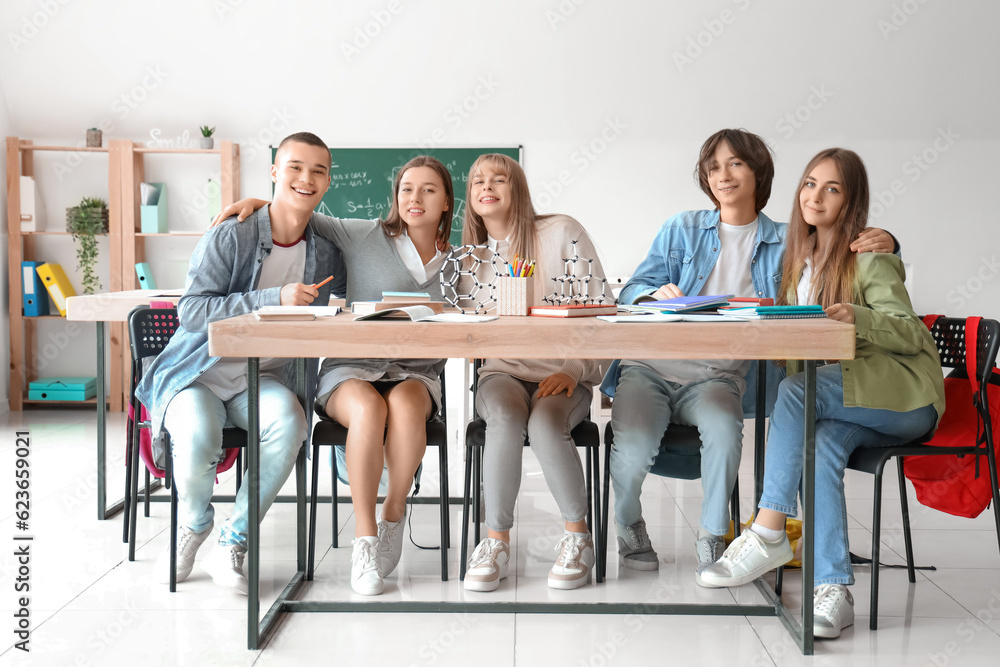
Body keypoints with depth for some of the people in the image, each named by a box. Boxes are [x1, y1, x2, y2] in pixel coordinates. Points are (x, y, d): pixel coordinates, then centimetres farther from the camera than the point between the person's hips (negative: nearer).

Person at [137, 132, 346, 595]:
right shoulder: (230, 236, -10)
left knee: (289, 423, -30)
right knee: (198, 438, -33)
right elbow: (192, 312, -19)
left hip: (263, 379, 3)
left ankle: (230, 547, -11)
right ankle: (194, 523, 5)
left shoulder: (326, 255, 5)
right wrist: (273, 299, -26)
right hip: (197, 375, -3)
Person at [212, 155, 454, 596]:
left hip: (415, 375, 2)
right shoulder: (365, 237, 3)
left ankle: (394, 511, -12)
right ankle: (365, 537, -25)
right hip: (351, 370, -1)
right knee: (368, 409, -36)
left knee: (404, 405, -35)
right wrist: (260, 203, -2)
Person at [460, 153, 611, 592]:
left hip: (563, 375, -2)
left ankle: (578, 537, -10)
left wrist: (574, 370, -15)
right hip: (502, 373, 2)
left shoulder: (562, 233, 0)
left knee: (544, 423, -33)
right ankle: (497, 542, -19)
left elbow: (600, 309, -3)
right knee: (506, 417, -33)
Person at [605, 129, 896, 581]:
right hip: (650, 367, 0)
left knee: (724, 430, -35)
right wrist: (657, 295, -19)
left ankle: (712, 535, -9)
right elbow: (633, 290, 5)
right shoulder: (682, 229, 12)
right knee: (633, 448, -28)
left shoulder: (784, 243, 12)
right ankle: (629, 525, 5)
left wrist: (882, 244, -12)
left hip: (717, 376, 0)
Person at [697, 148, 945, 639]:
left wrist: (859, 318, -30)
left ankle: (768, 534, -27)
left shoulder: (869, 257, -5)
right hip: (845, 403, 5)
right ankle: (833, 588, -34)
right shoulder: (801, 258, 17)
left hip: (904, 396, -5)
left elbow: (911, 334, -12)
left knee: (795, 391, -31)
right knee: (823, 443, -30)